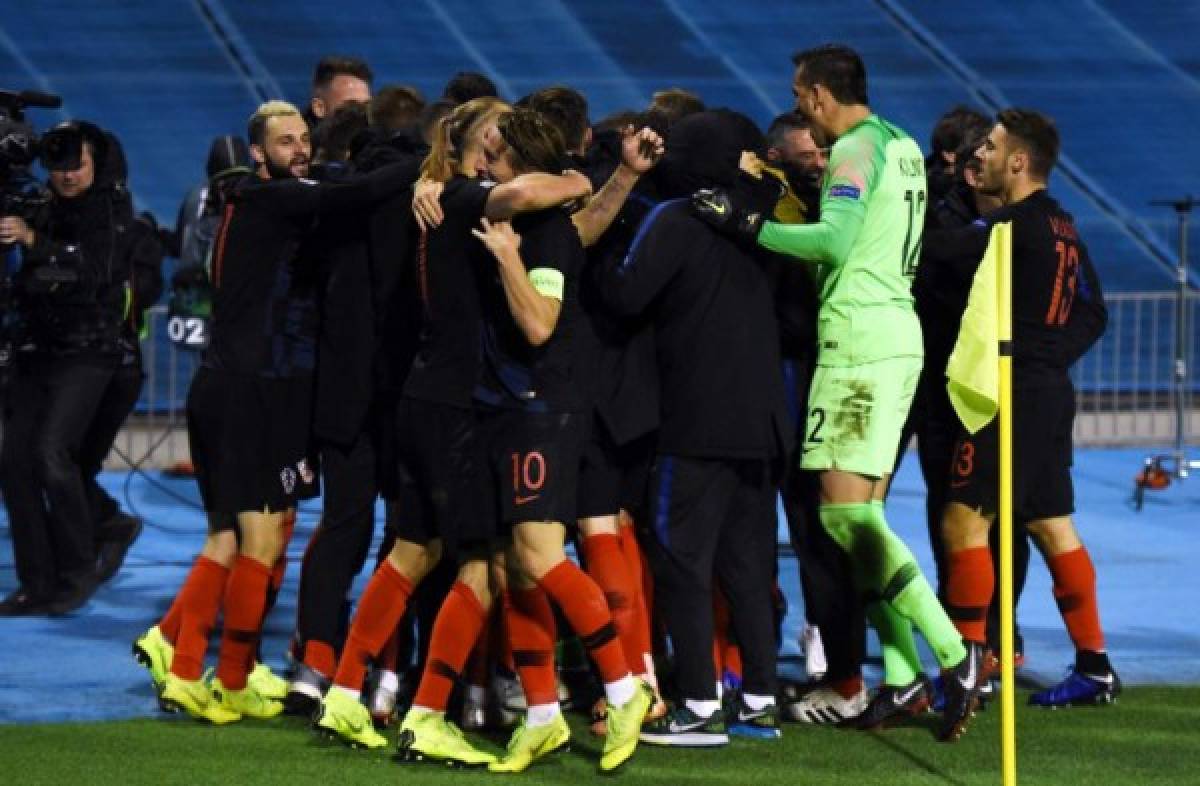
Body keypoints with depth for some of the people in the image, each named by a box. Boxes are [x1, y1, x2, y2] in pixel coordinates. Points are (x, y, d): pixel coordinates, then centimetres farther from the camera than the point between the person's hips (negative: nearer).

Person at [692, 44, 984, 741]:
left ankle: (954, 653, -16)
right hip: (899, 331, 10)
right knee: (861, 514, 10)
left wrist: (751, 227, -18)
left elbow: (835, 240, -23)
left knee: (846, 510, -12)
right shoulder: (904, 148, 18)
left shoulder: (855, 148, -11)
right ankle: (903, 679, 7)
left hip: (859, 336, -10)